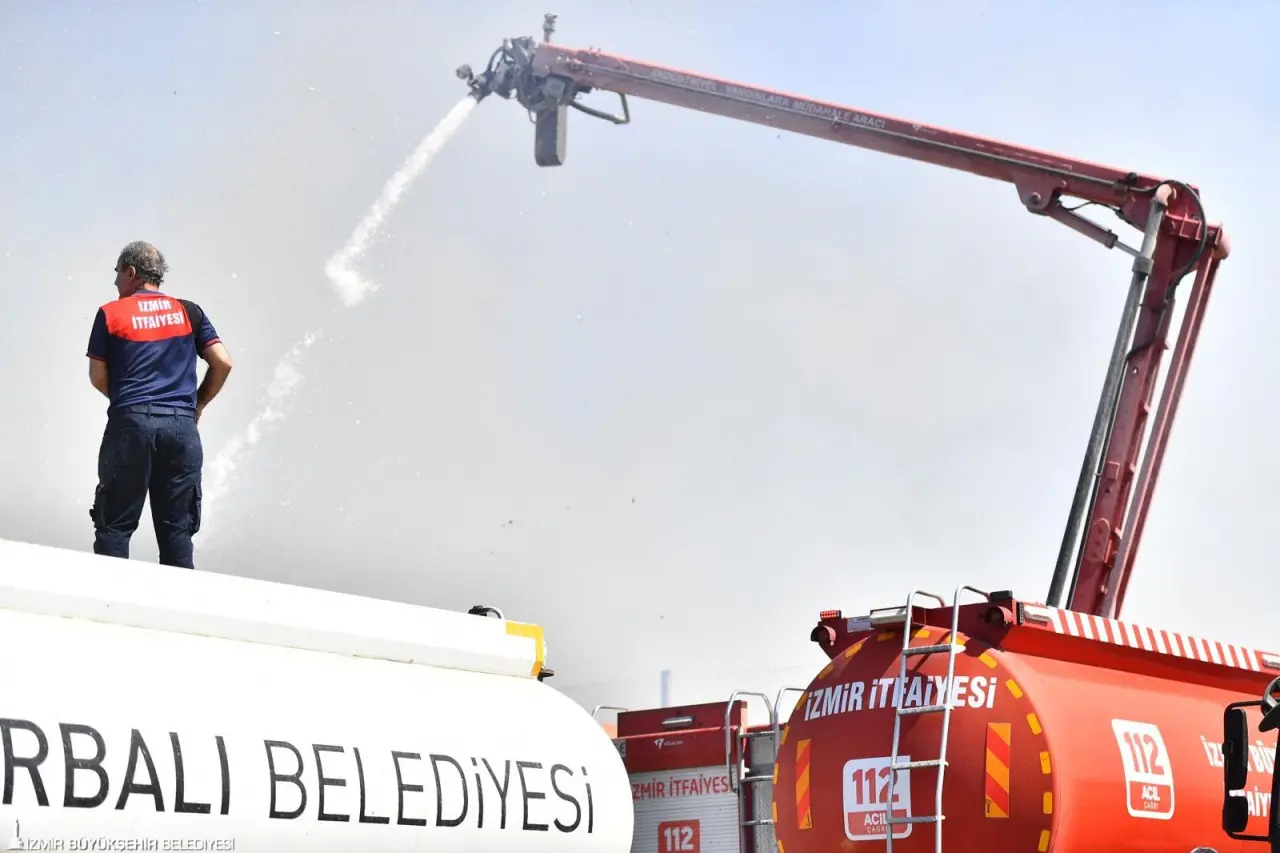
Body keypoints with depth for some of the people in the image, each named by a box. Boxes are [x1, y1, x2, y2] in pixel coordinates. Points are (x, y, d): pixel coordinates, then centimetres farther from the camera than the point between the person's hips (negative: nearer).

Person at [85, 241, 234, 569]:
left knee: (114, 524, 3)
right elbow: (223, 362, 5)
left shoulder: (111, 314, 5)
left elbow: (98, 376, 8)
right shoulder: (189, 312, 11)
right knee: (177, 528, 5)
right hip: (181, 425, 2)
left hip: (130, 422, -2)